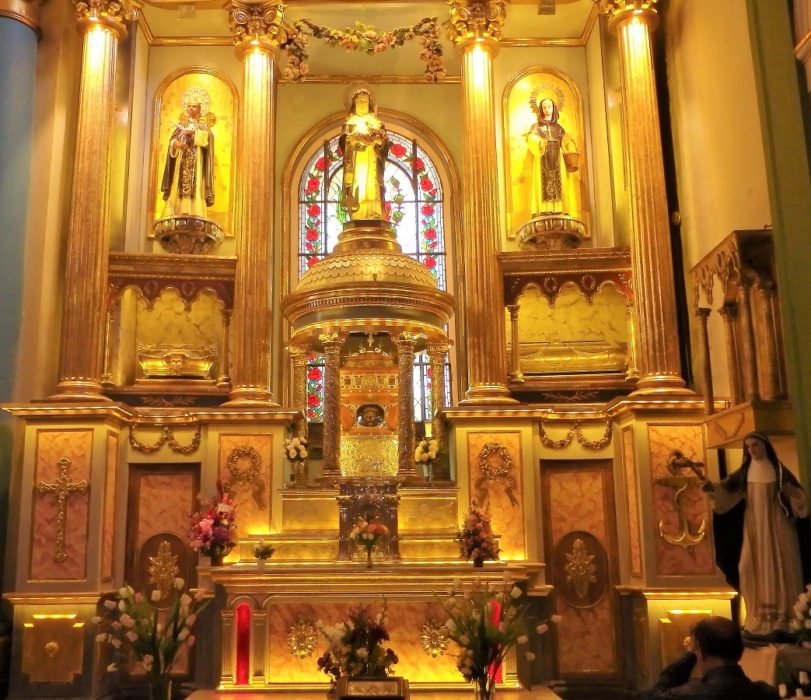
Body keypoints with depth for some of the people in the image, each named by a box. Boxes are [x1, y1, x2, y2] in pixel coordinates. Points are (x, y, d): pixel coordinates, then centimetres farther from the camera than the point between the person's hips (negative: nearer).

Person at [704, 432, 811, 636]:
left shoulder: (779, 471, -1)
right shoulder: (744, 473, 6)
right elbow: (727, 491, -4)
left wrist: (794, 493, -26)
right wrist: (714, 488, -23)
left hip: (777, 527, -3)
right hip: (754, 527, 3)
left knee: (780, 568, -4)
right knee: (756, 569, 1)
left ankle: (783, 617, -1)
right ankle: (761, 617, 6)